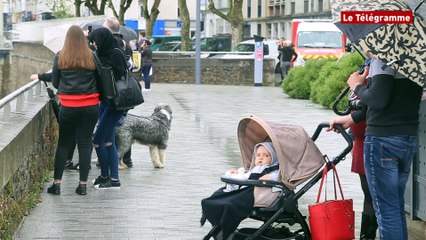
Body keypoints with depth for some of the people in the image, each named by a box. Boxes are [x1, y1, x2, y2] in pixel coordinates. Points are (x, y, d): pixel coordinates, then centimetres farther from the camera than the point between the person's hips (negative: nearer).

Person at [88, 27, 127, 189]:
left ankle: (105, 176, 7)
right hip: (105, 102, 9)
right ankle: (114, 178, 15)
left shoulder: (116, 54, -15)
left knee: (97, 140, -5)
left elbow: (116, 76, -23)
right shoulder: (105, 53, 11)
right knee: (108, 141, 10)